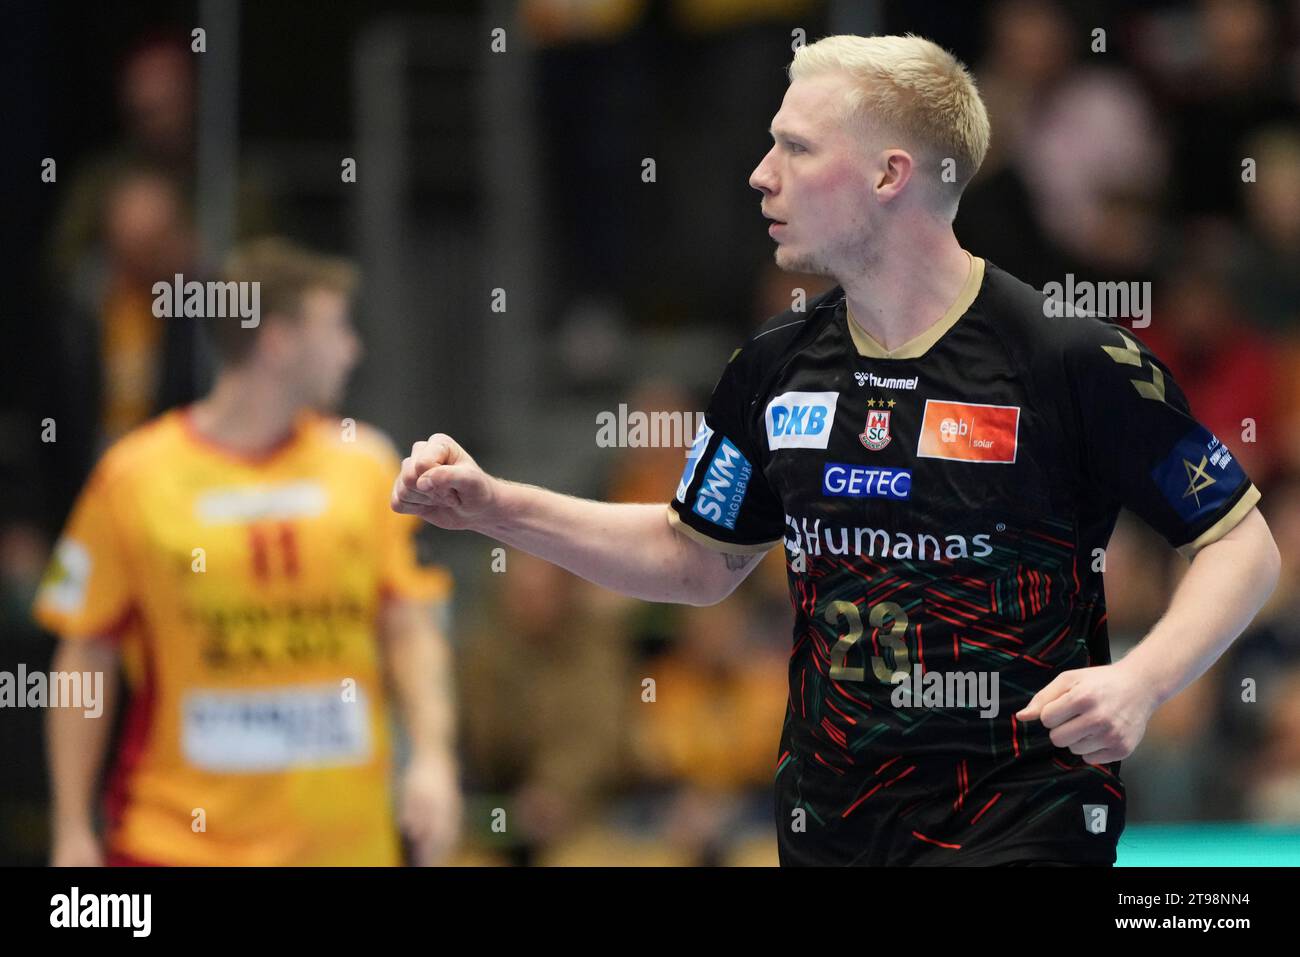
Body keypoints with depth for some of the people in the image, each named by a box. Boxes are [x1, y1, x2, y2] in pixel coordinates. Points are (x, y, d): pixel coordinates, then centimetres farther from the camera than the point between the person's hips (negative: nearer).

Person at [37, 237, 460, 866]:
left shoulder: (364, 462, 7)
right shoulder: (134, 477, -3)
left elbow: (410, 626, 10)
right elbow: (85, 659, 1)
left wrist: (431, 757, -5)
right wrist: (73, 831, -1)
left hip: (343, 836, 3)